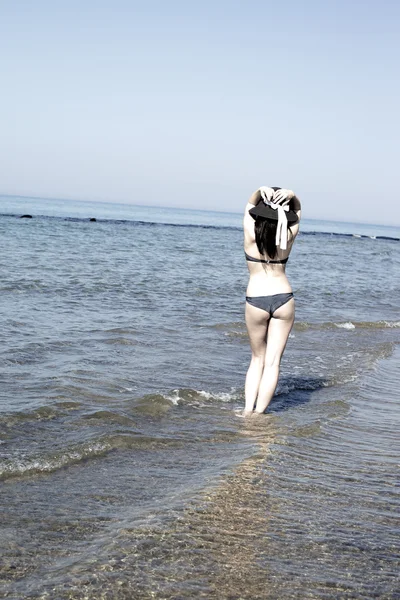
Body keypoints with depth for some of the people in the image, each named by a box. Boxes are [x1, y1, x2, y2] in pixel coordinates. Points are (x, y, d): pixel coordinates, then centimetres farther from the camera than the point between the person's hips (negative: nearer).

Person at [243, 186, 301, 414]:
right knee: (273, 362, 3)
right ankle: (259, 412, 1)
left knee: (258, 359, 15)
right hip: (284, 299, 0)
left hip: (256, 300, 0)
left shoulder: (251, 234, -8)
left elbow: (249, 206, 10)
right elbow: (297, 211, 12)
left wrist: (260, 191, -10)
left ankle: (248, 410, 6)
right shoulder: (288, 236, -5)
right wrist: (292, 196, -9)